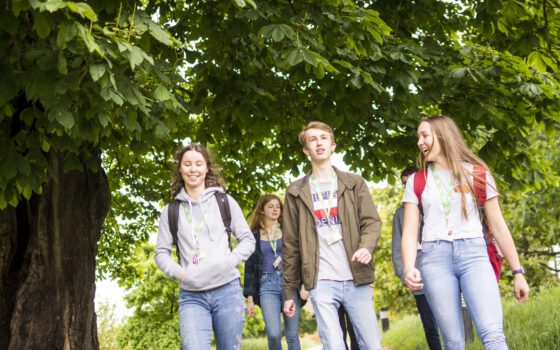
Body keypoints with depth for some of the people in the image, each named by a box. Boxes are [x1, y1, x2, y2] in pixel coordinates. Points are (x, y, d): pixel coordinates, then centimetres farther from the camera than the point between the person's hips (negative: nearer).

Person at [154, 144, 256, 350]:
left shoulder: (225, 202, 8)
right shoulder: (171, 211, 10)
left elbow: (248, 240, 8)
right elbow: (161, 252, 10)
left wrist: (229, 262, -8)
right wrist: (180, 273, -7)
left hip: (227, 291, 0)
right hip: (191, 296, 0)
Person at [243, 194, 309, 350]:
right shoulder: (255, 236, 12)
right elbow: (249, 267, 12)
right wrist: (250, 298, 6)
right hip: (267, 286, 0)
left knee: (292, 336, 0)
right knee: (273, 334, -16)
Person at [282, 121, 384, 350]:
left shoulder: (354, 183, 13)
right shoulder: (296, 192, 11)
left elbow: (371, 221, 5)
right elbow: (290, 245, 11)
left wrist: (366, 246, -18)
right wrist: (289, 292, 9)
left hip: (357, 280, 1)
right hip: (321, 282, -1)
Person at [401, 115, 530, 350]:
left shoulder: (477, 174, 9)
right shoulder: (416, 182, 13)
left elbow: (498, 225, 10)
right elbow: (410, 231, 6)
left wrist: (518, 271, 8)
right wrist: (409, 268, -12)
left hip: (473, 254, -1)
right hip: (435, 258, 1)